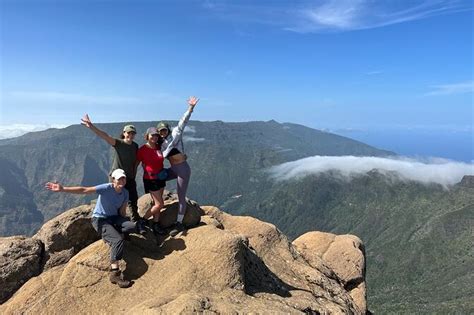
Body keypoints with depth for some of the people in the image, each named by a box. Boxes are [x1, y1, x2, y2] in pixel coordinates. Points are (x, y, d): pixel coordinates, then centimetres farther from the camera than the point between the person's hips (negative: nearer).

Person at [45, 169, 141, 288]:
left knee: (135, 226, -24)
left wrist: (123, 224, -3)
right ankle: (114, 273, -28)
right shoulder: (106, 188, -19)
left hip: (114, 218, 5)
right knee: (117, 239, -30)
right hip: (100, 219, -5)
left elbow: (122, 211, 6)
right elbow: (84, 190, -23)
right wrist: (62, 189, -31)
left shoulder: (125, 193, -2)